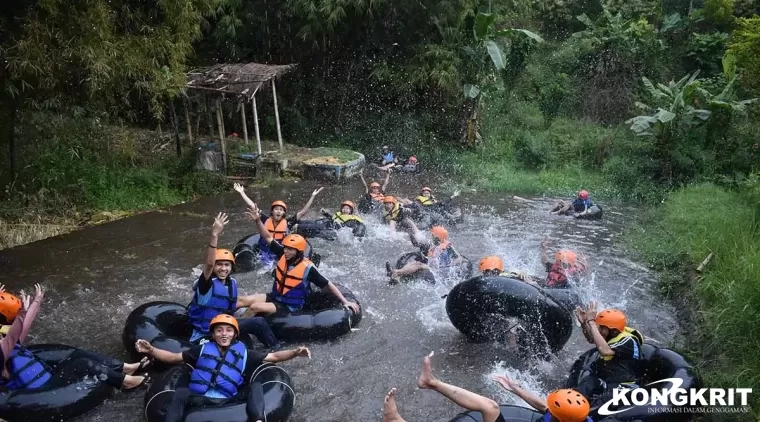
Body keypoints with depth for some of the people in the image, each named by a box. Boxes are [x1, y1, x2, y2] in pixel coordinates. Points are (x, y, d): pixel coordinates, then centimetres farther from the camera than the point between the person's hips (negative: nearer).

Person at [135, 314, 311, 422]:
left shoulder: (243, 353, 21)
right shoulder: (203, 349, 23)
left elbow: (274, 357, 18)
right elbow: (173, 357, 23)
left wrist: (295, 352, 2)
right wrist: (150, 350, 7)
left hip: (226, 401, 0)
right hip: (198, 397, 0)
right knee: (180, 393, -30)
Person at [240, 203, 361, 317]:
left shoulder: (307, 268, -22)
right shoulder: (283, 255, -7)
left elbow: (328, 285, -16)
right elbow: (268, 237, -2)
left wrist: (345, 301, -19)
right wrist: (258, 220, -17)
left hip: (289, 307, -6)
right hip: (275, 297, 6)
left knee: (254, 307, -24)